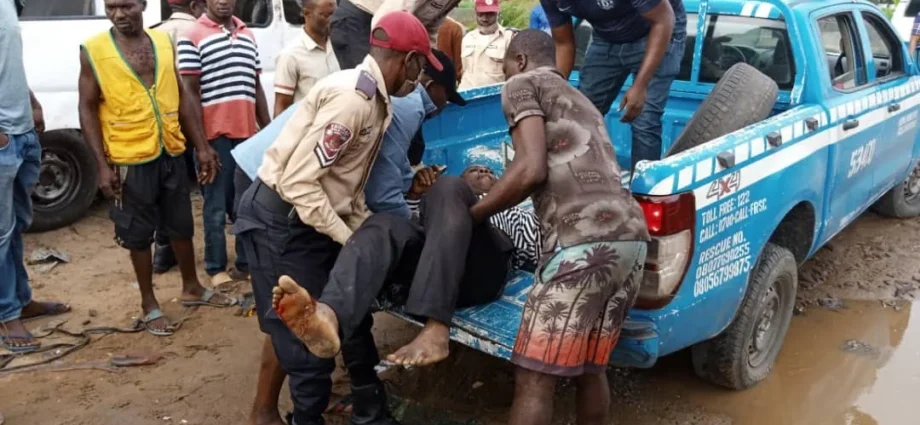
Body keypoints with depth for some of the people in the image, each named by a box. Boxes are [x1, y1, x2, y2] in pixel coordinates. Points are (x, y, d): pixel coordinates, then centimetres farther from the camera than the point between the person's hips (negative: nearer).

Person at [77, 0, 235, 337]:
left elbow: (182, 98, 9)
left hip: (172, 153, 4)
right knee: (139, 234, 8)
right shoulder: (94, 50, -6)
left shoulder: (164, 42, 5)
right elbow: (88, 110, -5)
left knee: (182, 226, 17)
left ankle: (192, 288, 36)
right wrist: (103, 164, -12)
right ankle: (149, 304, 24)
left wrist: (202, 147, 6)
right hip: (129, 159, -4)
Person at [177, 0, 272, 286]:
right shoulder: (192, 37, -3)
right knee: (217, 206, 4)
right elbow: (190, 92, -6)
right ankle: (216, 268, 16)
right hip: (215, 135, -5)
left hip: (248, 133, 5)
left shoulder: (248, 36, 15)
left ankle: (247, 263, 23)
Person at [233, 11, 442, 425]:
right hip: (281, 219, -10)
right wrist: (351, 241, -20)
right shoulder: (353, 96, -24)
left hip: (313, 218, 10)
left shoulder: (373, 98, 8)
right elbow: (298, 181, -26)